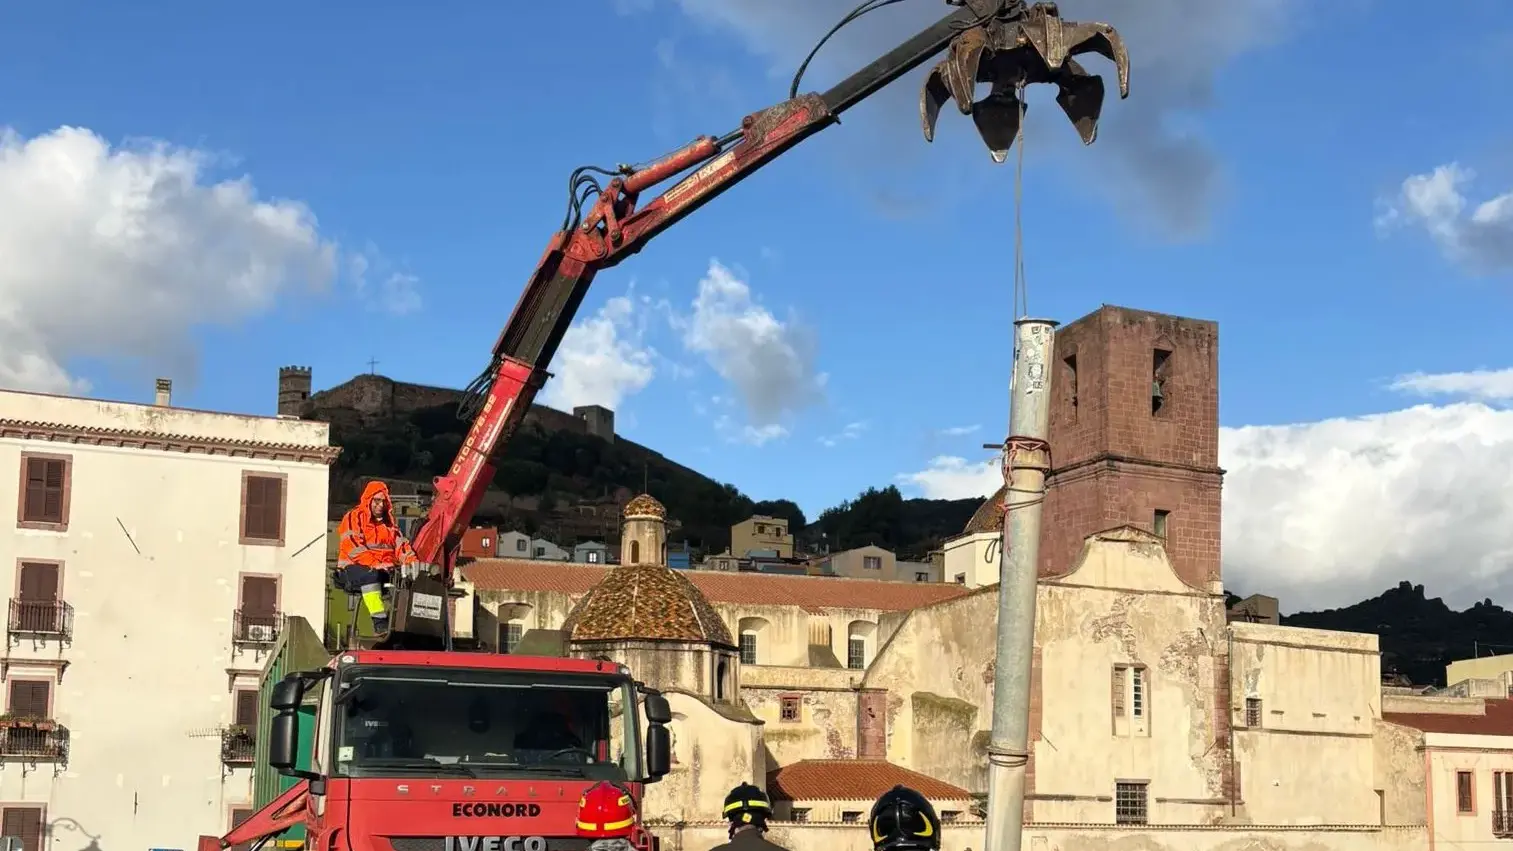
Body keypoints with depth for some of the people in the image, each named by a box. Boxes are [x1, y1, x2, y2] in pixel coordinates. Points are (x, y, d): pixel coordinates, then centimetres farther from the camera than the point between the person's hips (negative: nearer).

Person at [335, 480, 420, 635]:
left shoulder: (389, 522, 23)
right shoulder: (353, 517, 3)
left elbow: (400, 543, 11)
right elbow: (353, 547, -12)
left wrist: (411, 560, -12)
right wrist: (374, 564, -25)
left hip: (386, 569, 5)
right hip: (355, 568, -5)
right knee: (371, 576, -39)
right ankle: (379, 623, -46)